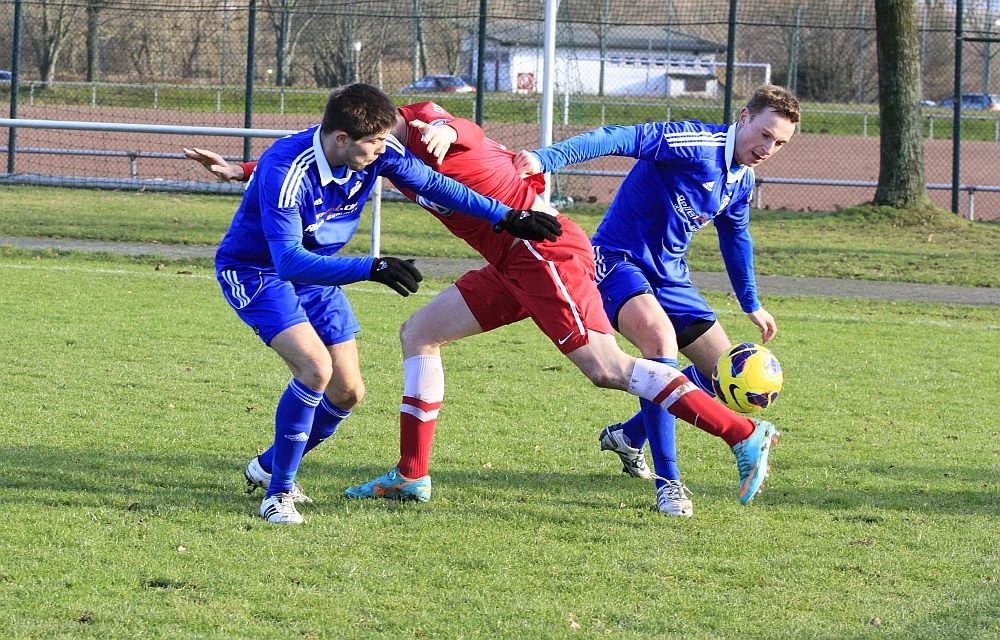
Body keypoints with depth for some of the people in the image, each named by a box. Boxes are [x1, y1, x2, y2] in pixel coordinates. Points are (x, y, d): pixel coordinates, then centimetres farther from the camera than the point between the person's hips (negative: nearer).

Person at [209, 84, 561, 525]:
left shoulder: (379, 153, -17)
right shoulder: (286, 172, -36)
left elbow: (433, 185, 0)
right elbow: (290, 260, -41)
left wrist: (507, 218, -1)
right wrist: (371, 269, -49)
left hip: (316, 273, 7)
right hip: (255, 272, -7)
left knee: (348, 392, 6)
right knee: (316, 368, -27)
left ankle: (270, 466, 30)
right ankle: (278, 492, -12)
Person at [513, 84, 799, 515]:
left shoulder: (742, 181, 8)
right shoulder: (696, 143, -20)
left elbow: (736, 238, 27)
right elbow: (620, 139, -32)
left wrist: (751, 305, 38)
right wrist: (546, 159, -46)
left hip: (669, 277, 9)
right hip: (618, 261, -9)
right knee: (660, 337, -36)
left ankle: (629, 436, 28)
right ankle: (668, 481, -32)